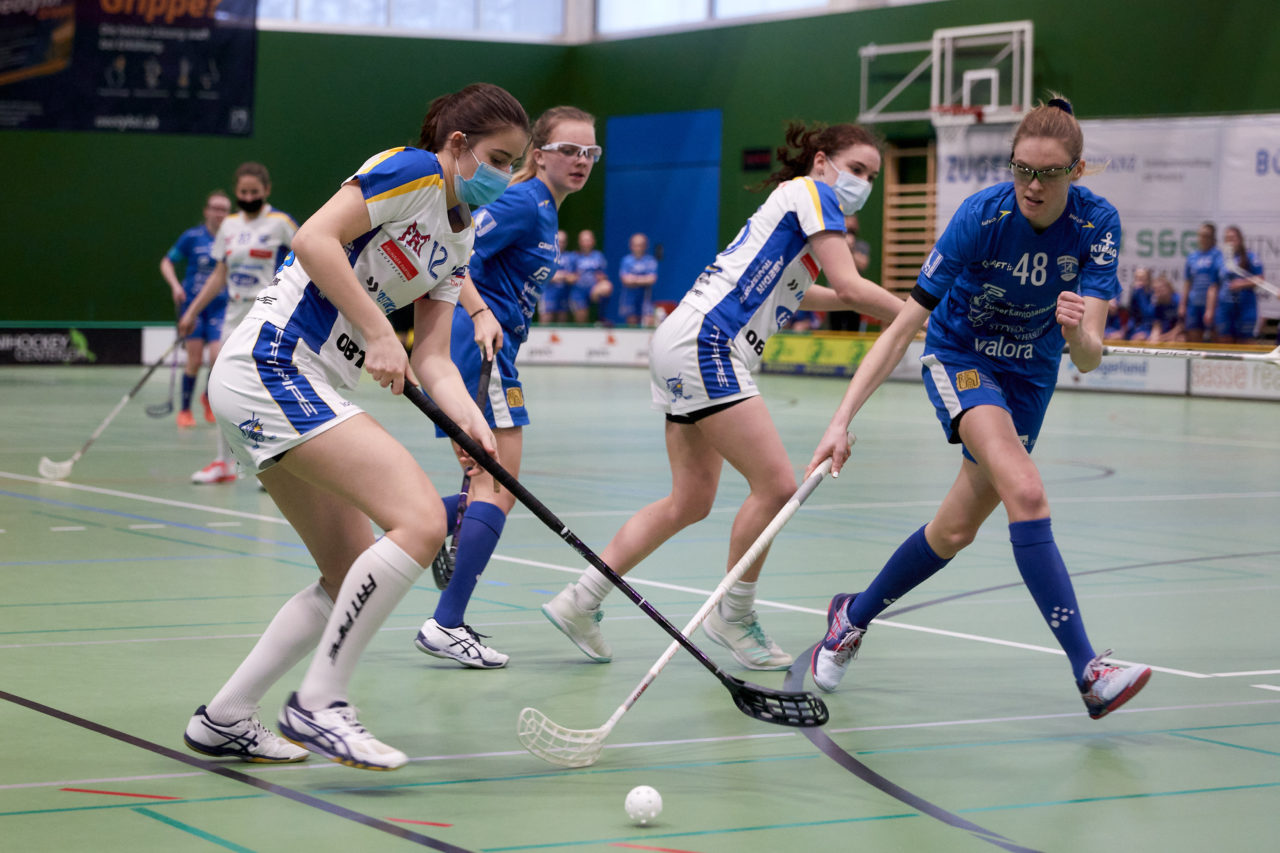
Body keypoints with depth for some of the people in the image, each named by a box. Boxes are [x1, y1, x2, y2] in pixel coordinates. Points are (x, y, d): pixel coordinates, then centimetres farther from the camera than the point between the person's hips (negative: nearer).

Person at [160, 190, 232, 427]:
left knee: (218, 357, -12)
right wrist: (175, 285, -10)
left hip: (220, 307, 1)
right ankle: (185, 409, 16)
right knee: (195, 361, -3)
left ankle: (209, 397, 18)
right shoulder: (192, 237, -3)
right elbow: (167, 262, 5)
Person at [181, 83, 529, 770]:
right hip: (273, 368, -10)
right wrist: (379, 334, -18)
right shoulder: (413, 172, -6)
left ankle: (223, 719, 19)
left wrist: (474, 426, -5)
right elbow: (314, 238, -19)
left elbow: (431, 359, 13)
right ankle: (317, 705, -13)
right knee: (420, 520, -20)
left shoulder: (459, 240, 20)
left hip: (304, 391, 10)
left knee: (351, 579, 11)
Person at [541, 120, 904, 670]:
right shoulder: (810, 192, -4)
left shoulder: (799, 201, 24)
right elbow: (850, 287, -14)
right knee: (776, 485, -10)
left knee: (690, 502, 12)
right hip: (704, 344, -10)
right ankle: (733, 618, 3)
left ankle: (580, 602, 14)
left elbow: (787, 291, 41)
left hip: (687, 349, 10)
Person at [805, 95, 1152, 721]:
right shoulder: (981, 216, -26)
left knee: (956, 530, 6)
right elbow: (904, 325, -24)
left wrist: (1080, 333, -50)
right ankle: (1088, 673, -31)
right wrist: (842, 421, -33)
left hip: (1029, 374, 4)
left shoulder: (1097, 223, -20)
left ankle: (853, 615, 32)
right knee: (1026, 493, -28)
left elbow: (1089, 358, -25)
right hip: (959, 357, -4)